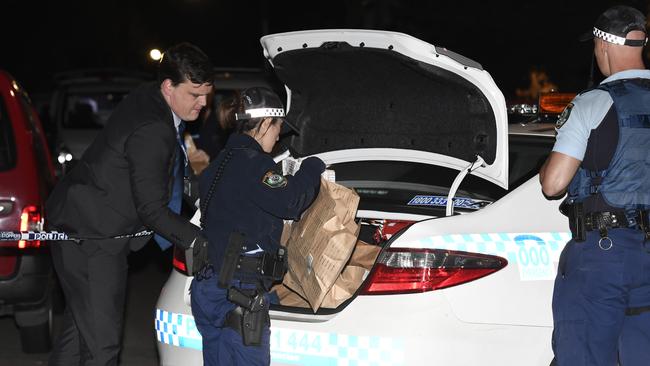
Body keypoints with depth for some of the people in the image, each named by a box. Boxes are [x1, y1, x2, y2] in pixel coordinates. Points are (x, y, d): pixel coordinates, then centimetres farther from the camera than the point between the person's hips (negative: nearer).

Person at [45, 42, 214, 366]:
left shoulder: (149, 101, 5)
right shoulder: (152, 131, -26)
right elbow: (152, 210, -23)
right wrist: (200, 240, -20)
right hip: (91, 240, -11)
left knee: (79, 327, 20)